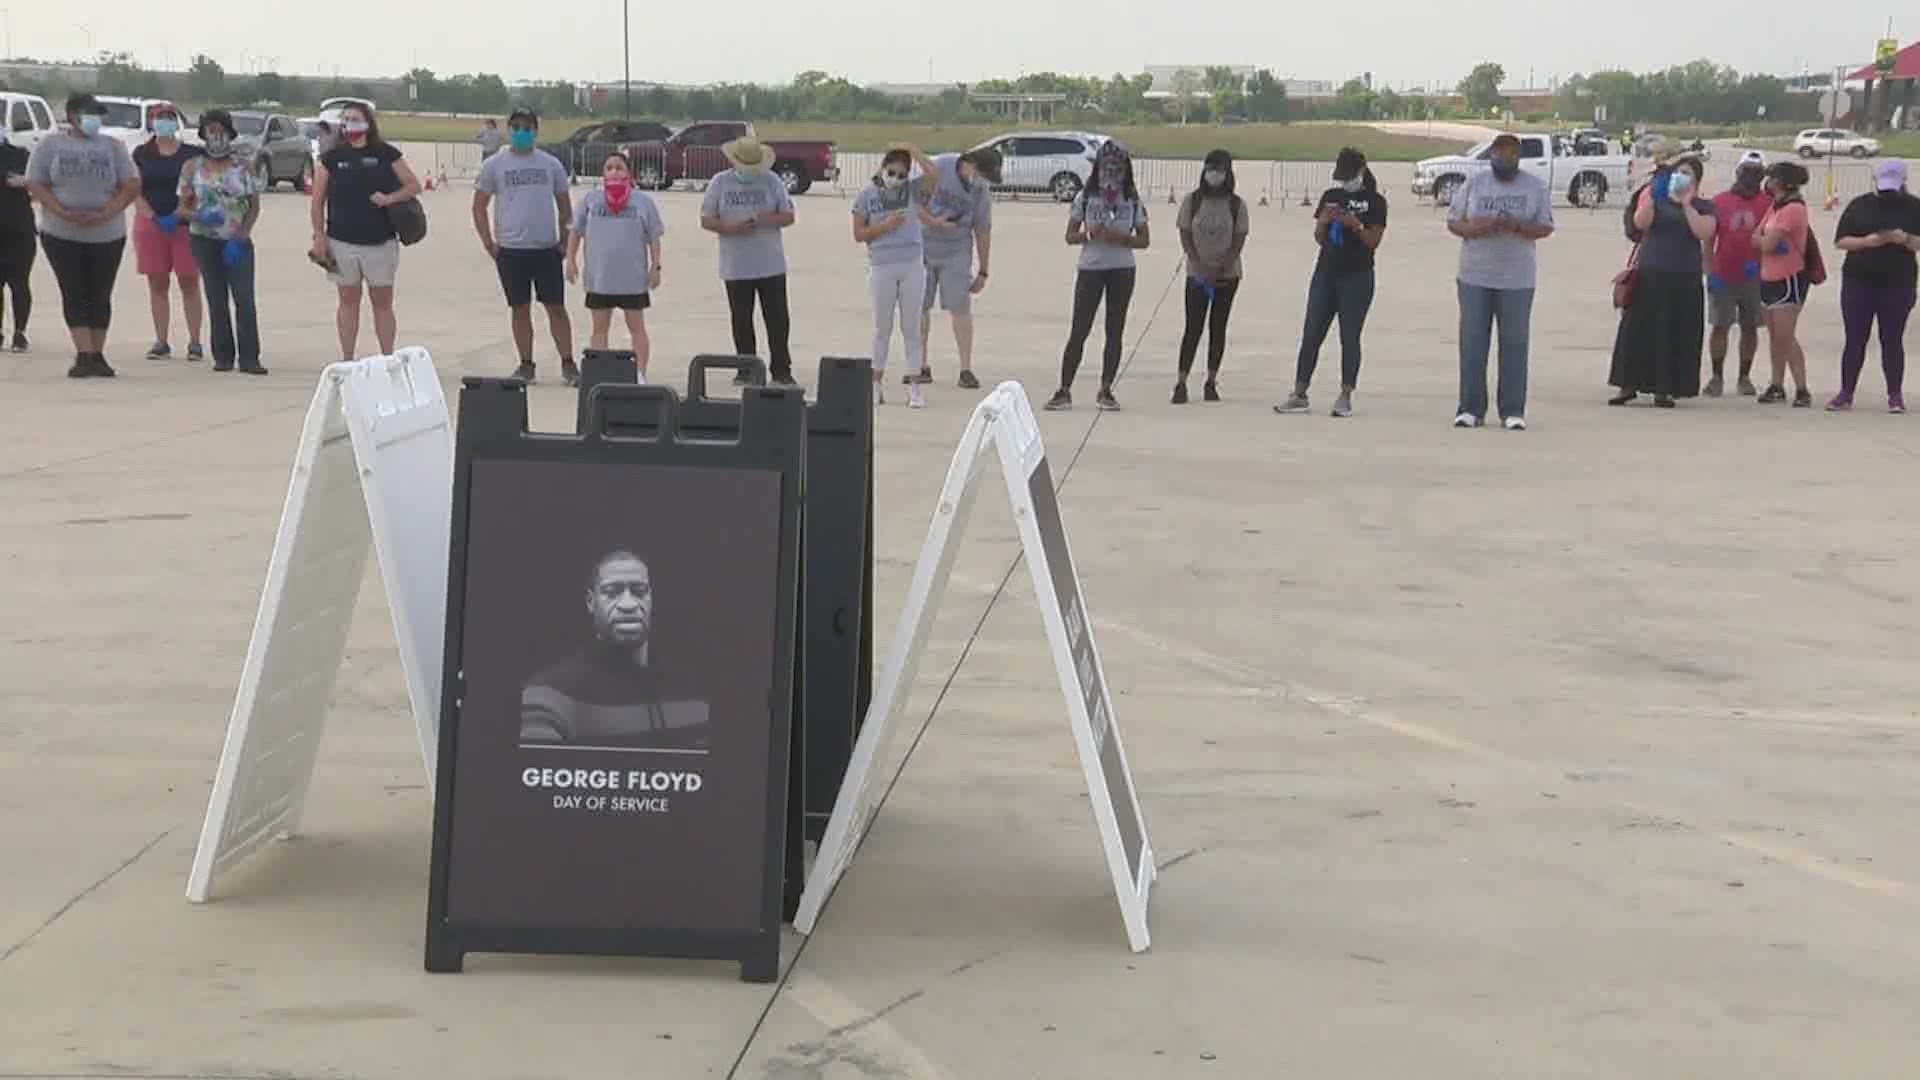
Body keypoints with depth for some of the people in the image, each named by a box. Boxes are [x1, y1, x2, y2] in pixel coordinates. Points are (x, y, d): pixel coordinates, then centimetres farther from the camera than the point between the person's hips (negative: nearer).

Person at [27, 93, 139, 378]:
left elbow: (132, 186, 0)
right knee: (74, 294, -6)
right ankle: (84, 355, -9)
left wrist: (106, 214, -16)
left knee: (100, 294, 3)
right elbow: (35, 184, -1)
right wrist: (63, 212, -17)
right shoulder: (51, 145, 4)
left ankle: (97, 355, 10)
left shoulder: (113, 146, 6)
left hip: (107, 234, 1)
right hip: (61, 234, -1)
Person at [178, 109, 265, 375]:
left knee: (244, 298, -11)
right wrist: (198, 217, -16)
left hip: (238, 241, -1)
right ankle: (223, 356, 9)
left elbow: (254, 205, 4)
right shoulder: (192, 168, 6)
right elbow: (184, 206, 7)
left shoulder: (244, 167, 5)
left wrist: (242, 235, -9)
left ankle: (248, 358, -12)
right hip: (205, 240, 1)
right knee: (217, 299, 4)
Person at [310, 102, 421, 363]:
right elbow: (318, 200, 5)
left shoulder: (386, 154, 3)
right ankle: (347, 361, 12)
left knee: (383, 302, 4)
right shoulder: (332, 157, 4)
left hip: (381, 241, -1)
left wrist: (390, 198, -13)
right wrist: (319, 236, -3)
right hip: (342, 242, 1)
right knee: (348, 300, 7)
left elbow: (413, 185, 4)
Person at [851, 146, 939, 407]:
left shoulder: (913, 190, 3)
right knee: (882, 327, 7)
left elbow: (934, 174, -16)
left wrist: (912, 151, -9)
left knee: (910, 326, 3)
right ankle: (876, 385, 15)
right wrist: (885, 226, -14)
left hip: (912, 265, 0)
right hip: (882, 267, 0)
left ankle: (914, 388, 5)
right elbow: (859, 234, 0)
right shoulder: (867, 195, 1)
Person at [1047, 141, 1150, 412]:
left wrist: (1120, 238, -15)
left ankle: (1105, 390, 13)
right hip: (1090, 269, -1)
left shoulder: (1133, 201, 3)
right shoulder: (1085, 197, 2)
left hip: (1122, 270, 1)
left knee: (1115, 331, 4)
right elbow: (1070, 236, 3)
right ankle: (1064, 391, -1)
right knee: (1079, 331, -3)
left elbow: (1144, 240, 3)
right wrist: (1090, 235, -17)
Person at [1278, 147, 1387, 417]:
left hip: (1357, 277, -4)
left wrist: (1355, 225, -21)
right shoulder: (1330, 196, 9)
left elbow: (1374, 242, -6)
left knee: (1350, 337, -2)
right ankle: (1299, 395, 5)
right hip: (1326, 273, 4)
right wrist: (1324, 220, -11)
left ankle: (1345, 397, 3)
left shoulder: (1375, 201, -2)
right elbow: (1319, 238, 9)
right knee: (1311, 335, 1)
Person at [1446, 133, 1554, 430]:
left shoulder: (1536, 187, 4)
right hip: (1474, 276, 1)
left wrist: (1517, 226, -18)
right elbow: (1452, 221, 6)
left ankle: (1513, 410, 3)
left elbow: (1546, 227, 1)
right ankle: (1471, 408, 5)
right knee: (1472, 342, 0)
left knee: (1515, 343, -1)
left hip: (1517, 279, -1)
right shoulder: (1473, 184, 7)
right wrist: (1472, 228, -16)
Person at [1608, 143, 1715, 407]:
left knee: (1675, 334, -1)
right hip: (1649, 274, 1)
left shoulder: (1703, 207, 6)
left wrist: (1687, 204, -16)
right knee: (1639, 329, 0)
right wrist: (1652, 194, -17)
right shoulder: (1656, 198, 9)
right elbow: (1640, 223, -7)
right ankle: (1629, 384, 6)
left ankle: (1664, 388, 5)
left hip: (1684, 279, -1)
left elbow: (1704, 232, -12)